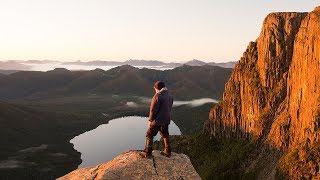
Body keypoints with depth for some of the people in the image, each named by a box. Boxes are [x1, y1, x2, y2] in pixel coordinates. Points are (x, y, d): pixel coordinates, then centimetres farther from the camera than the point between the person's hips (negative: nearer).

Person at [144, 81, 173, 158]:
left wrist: (150, 120, -8)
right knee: (165, 135, 20)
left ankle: (148, 153, 8)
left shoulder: (157, 96, -19)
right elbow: (169, 109, 10)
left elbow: (153, 110, -18)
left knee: (149, 135, 7)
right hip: (166, 120, 7)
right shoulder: (169, 96, 3)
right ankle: (167, 152, 27)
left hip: (157, 120, -7)